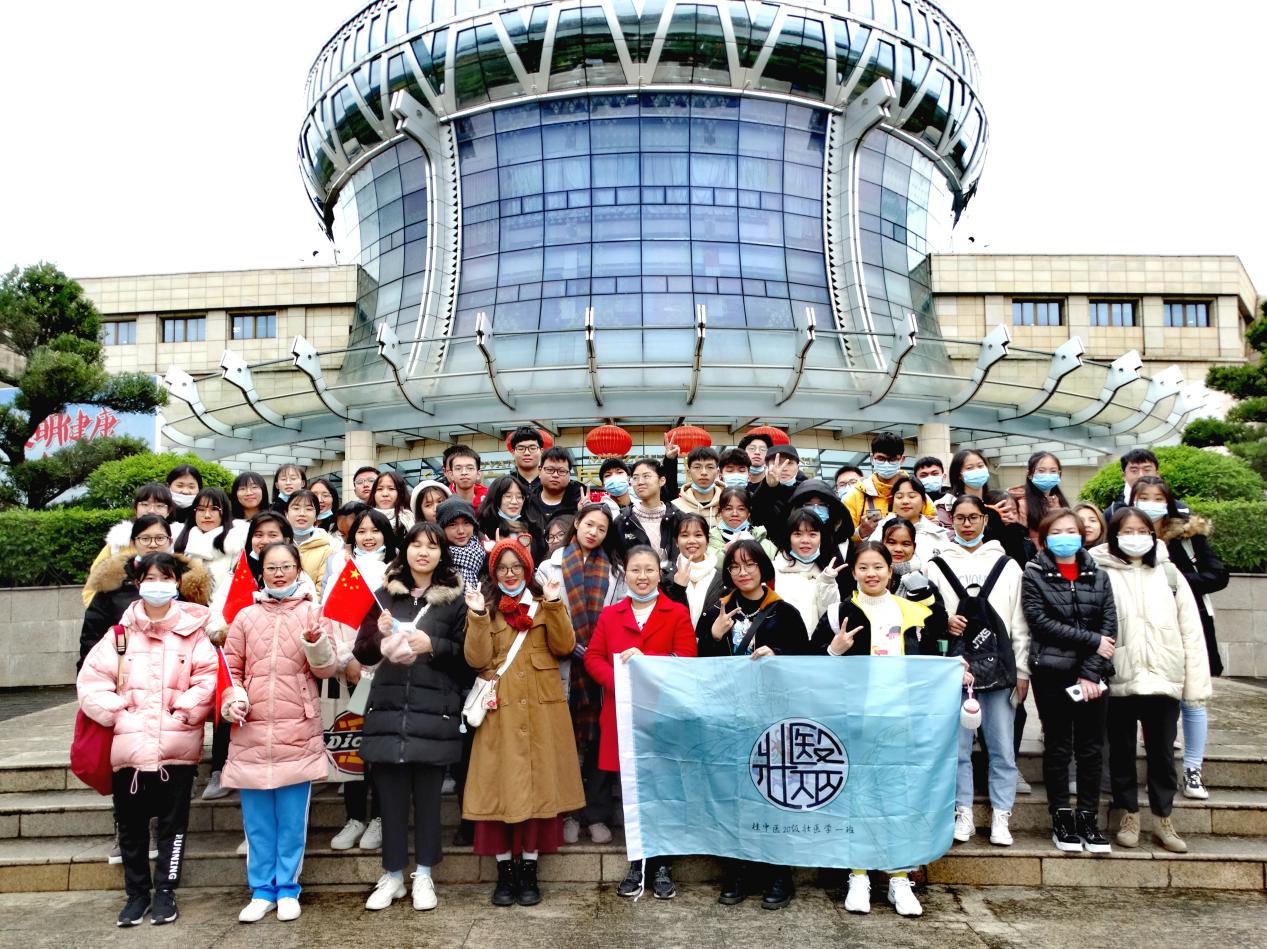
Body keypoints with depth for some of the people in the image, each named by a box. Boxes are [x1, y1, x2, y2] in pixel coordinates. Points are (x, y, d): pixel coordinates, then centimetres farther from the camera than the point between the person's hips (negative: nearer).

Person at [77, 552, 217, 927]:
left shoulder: (193, 630, 0)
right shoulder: (121, 632, 5)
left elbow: (209, 680, -6)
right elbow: (91, 681, 1)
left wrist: (183, 713, -13)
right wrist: (118, 715, -7)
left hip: (177, 746, -2)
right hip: (128, 746, 2)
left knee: (173, 822, 7)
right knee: (130, 825, 12)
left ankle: (165, 892, 22)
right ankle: (136, 893, 27)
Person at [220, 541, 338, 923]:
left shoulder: (311, 612, 3)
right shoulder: (246, 616, 9)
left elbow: (328, 668, -1)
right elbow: (231, 667, 12)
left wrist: (315, 642, -20)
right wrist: (233, 700, -5)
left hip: (298, 731, -2)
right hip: (251, 731, 2)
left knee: (292, 817, 5)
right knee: (257, 819, 9)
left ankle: (287, 889, 19)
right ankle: (261, 891, 22)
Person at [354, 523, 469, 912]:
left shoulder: (455, 598, 3)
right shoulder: (385, 594, 10)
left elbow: (468, 656, 1)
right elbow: (362, 653, 10)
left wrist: (433, 646, -14)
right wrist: (380, 635, -11)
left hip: (434, 712, -2)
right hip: (388, 709, 2)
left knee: (427, 794, 4)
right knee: (390, 794, 5)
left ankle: (423, 875, 21)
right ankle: (392, 875, 21)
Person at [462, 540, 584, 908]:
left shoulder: (543, 605, 12)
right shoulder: (485, 608, 9)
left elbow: (565, 647, -3)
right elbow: (477, 660, -5)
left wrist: (554, 605, -12)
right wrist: (478, 616, -14)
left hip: (541, 710, 1)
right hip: (500, 710, -1)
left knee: (537, 783, 2)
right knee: (500, 786, 0)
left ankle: (529, 870, 13)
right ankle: (505, 871, 11)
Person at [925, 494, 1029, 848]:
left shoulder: (1007, 565, 9)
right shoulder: (938, 565, 7)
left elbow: (1019, 623, 8)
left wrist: (1022, 670, 4)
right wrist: (944, 623, -12)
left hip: (999, 666, 0)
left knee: (1002, 748, 4)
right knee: (958, 746, 5)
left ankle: (1001, 817, 14)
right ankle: (963, 813, 16)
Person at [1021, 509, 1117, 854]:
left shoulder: (1098, 577, 10)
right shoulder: (1034, 576, 2)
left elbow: (1109, 627, 0)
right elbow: (1040, 622, -9)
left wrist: (1090, 672, -11)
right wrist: (1092, 641, -12)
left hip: (1092, 674, 2)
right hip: (1052, 673, -2)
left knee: (1091, 749, 5)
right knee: (1058, 748, 5)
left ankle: (1088, 819, 15)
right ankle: (1061, 819, 14)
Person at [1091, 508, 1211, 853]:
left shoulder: (1168, 573, 5)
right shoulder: (1102, 575, -3)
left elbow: (1191, 630, 4)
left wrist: (1196, 682, 1)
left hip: (1164, 678, 2)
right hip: (1118, 679, -2)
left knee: (1162, 752, 10)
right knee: (1122, 751, 10)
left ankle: (1163, 819, 24)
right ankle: (1129, 815, 25)